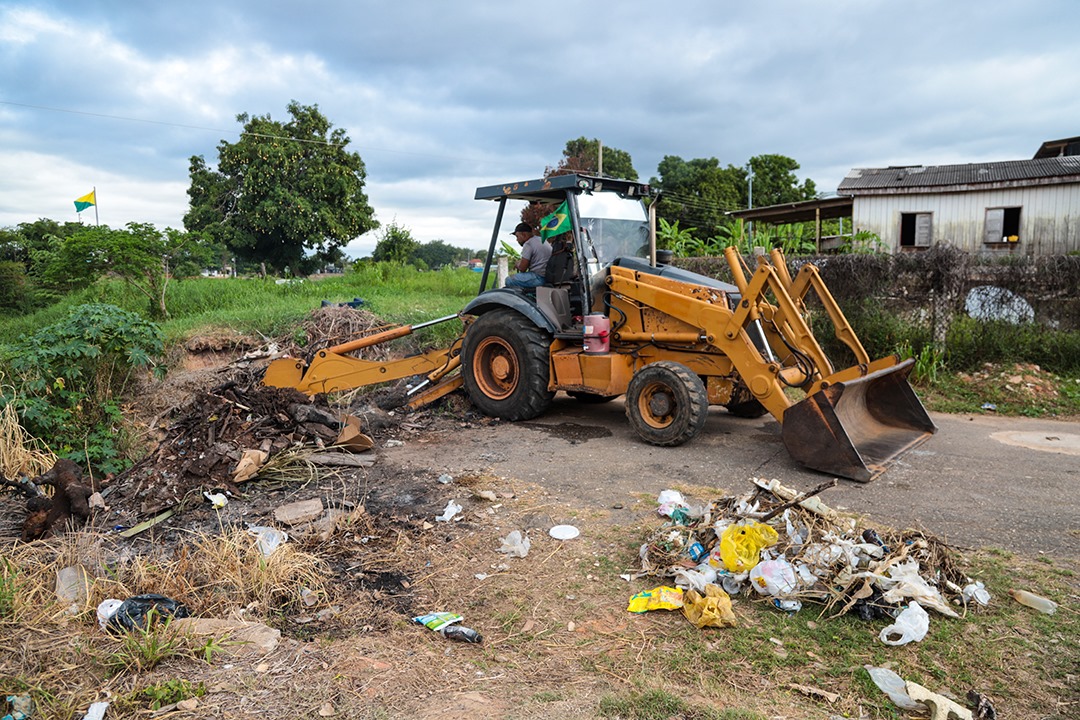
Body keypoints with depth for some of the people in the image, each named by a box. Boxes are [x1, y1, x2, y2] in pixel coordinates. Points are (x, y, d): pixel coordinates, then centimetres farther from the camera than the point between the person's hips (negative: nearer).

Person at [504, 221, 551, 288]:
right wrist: (521, 262, 20)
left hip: (539, 278, -10)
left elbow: (522, 268, -12)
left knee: (509, 280, -7)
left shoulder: (528, 244, -13)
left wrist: (518, 264, 11)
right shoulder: (541, 240, 17)